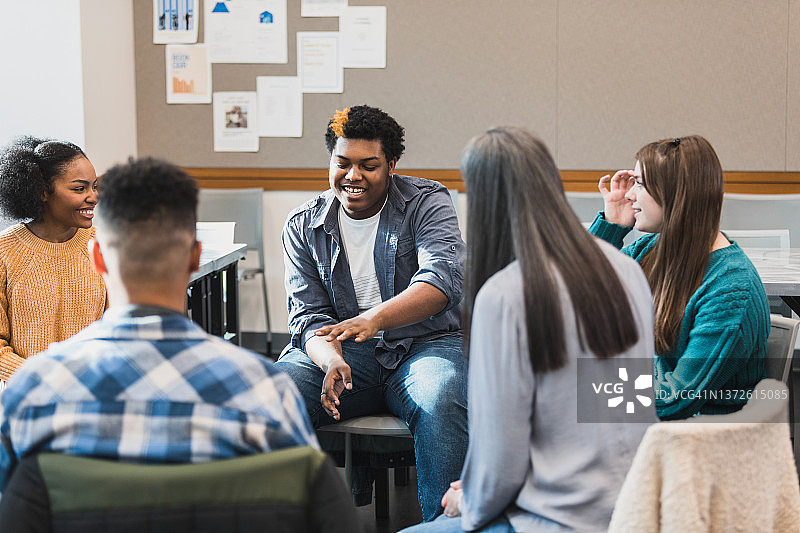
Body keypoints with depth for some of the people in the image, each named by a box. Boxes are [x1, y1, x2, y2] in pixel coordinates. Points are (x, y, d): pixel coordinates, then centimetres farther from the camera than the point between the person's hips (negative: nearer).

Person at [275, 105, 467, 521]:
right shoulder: (303, 226, 7)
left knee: (441, 404, -37)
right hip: (342, 351, 2)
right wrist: (332, 362, -24)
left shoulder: (427, 202, -2)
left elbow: (442, 279, -20)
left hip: (427, 343, -2)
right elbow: (309, 315, 1)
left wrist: (375, 318, -39)